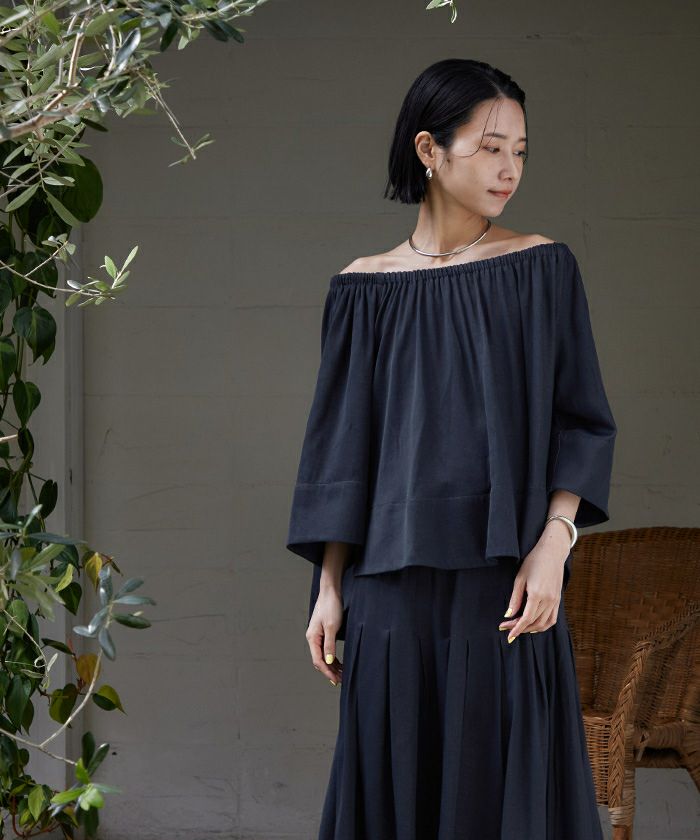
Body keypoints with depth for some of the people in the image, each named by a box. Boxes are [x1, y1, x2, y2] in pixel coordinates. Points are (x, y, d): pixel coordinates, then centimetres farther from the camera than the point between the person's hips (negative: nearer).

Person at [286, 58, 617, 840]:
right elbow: (342, 447, 8)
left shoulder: (541, 268, 2)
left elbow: (583, 423, 1)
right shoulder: (366, 290, 5)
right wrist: (329, 587, 3)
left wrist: (553, 543, -13)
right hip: (395, 581, 1)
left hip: (504, 579, -1)